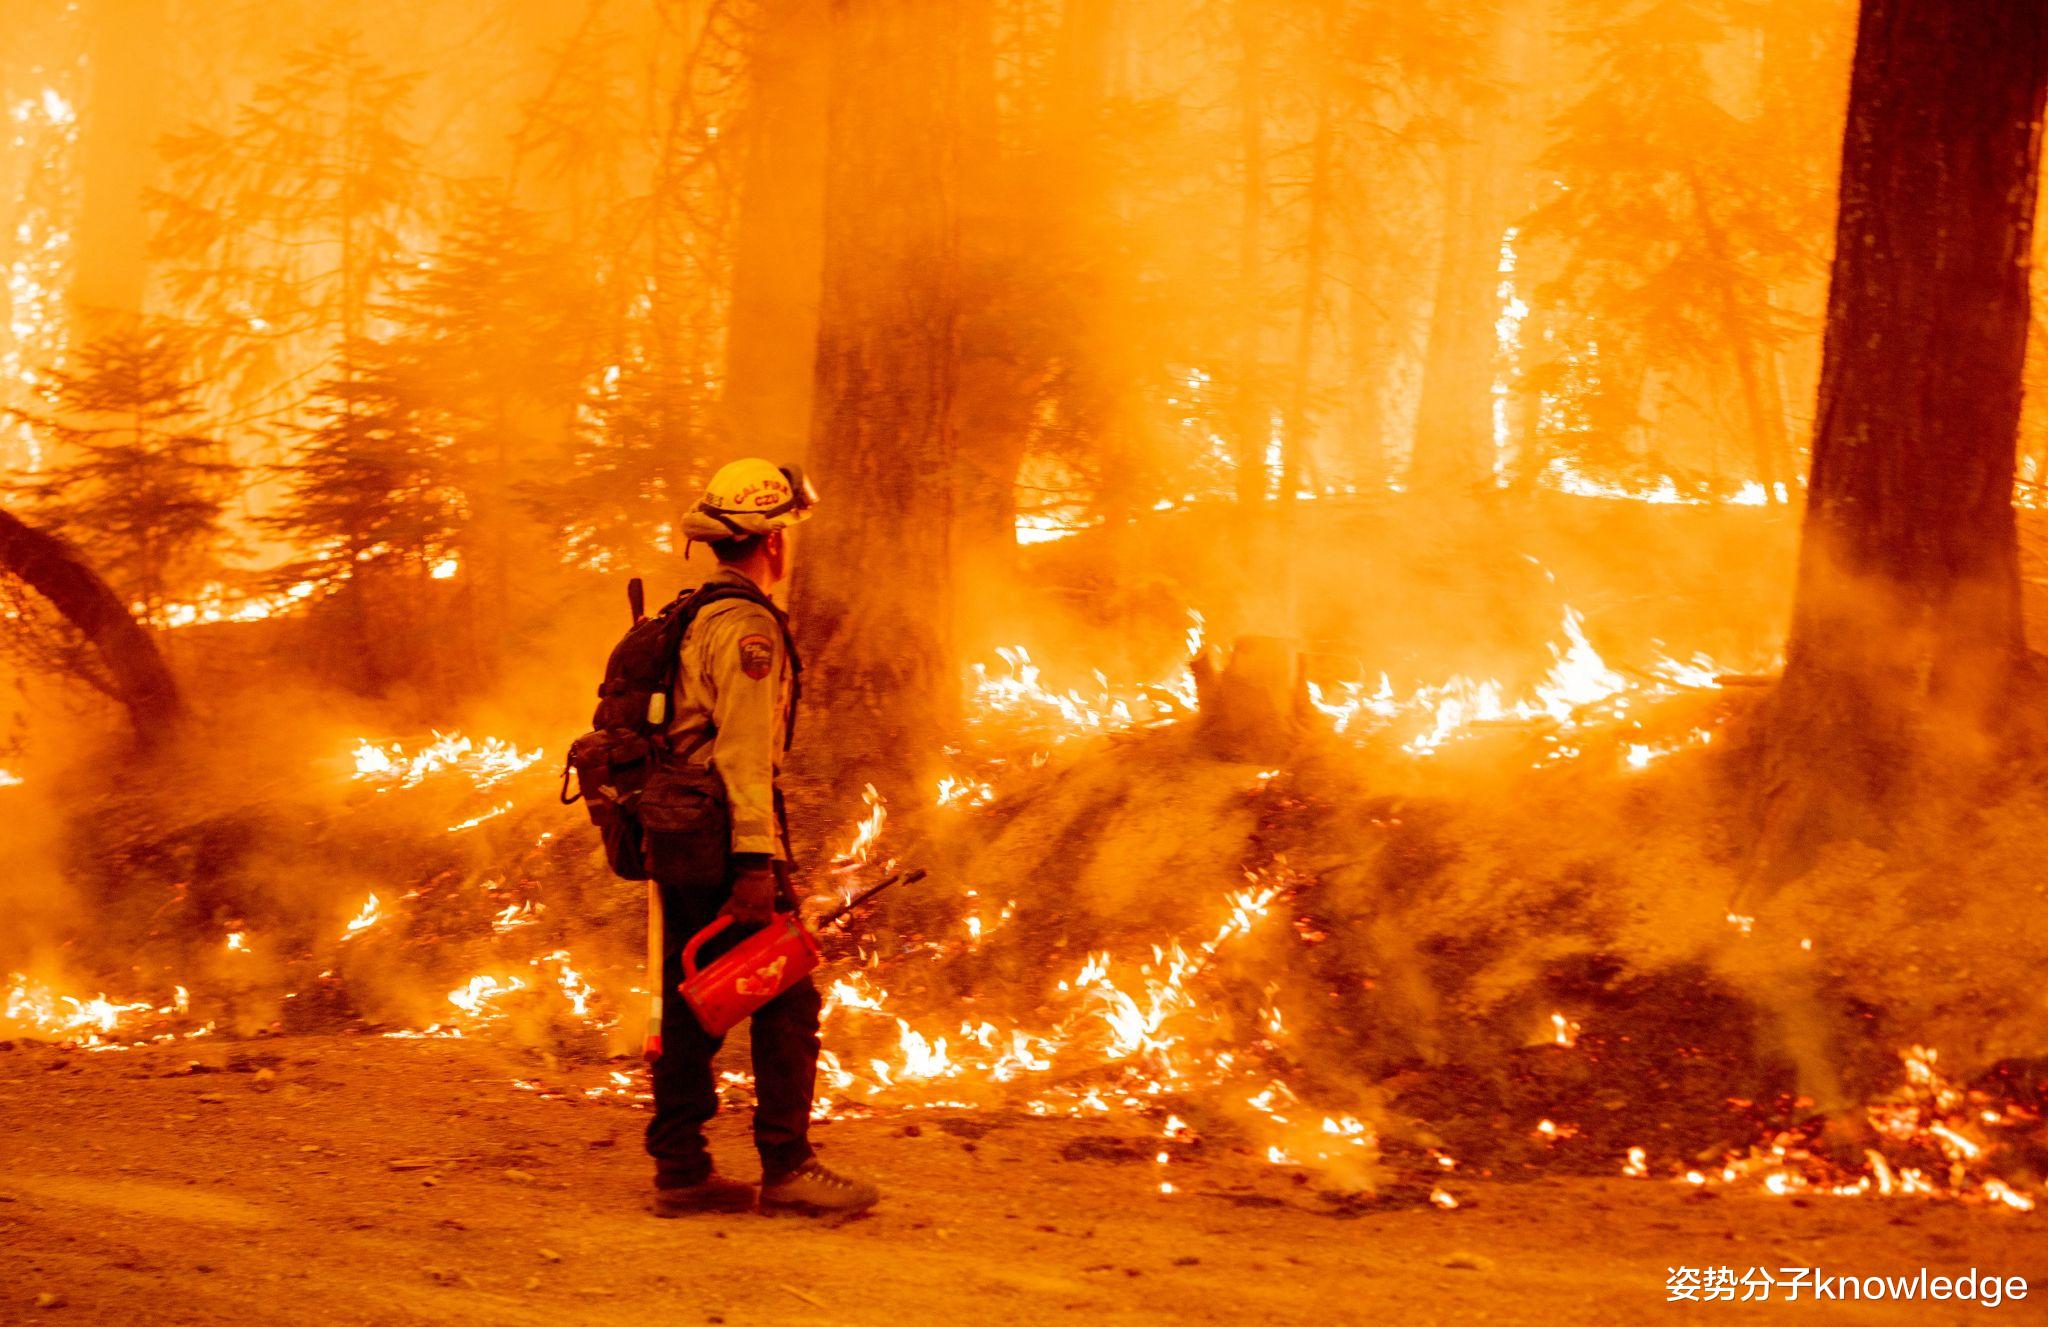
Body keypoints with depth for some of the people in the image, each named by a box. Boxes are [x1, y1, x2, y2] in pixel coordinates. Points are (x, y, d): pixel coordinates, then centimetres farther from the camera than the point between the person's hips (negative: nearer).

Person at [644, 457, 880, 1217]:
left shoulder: (688, 619, 19)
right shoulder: (746, 626, -12)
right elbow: (744, 751, -20)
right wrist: (756, 860, -24)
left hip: (673, 834, 10)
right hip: (723, 834, -10)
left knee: (690, 1009, 11)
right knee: (787, 1004, -4)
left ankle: (679, 1170, 13)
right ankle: (786, 1168, -2)